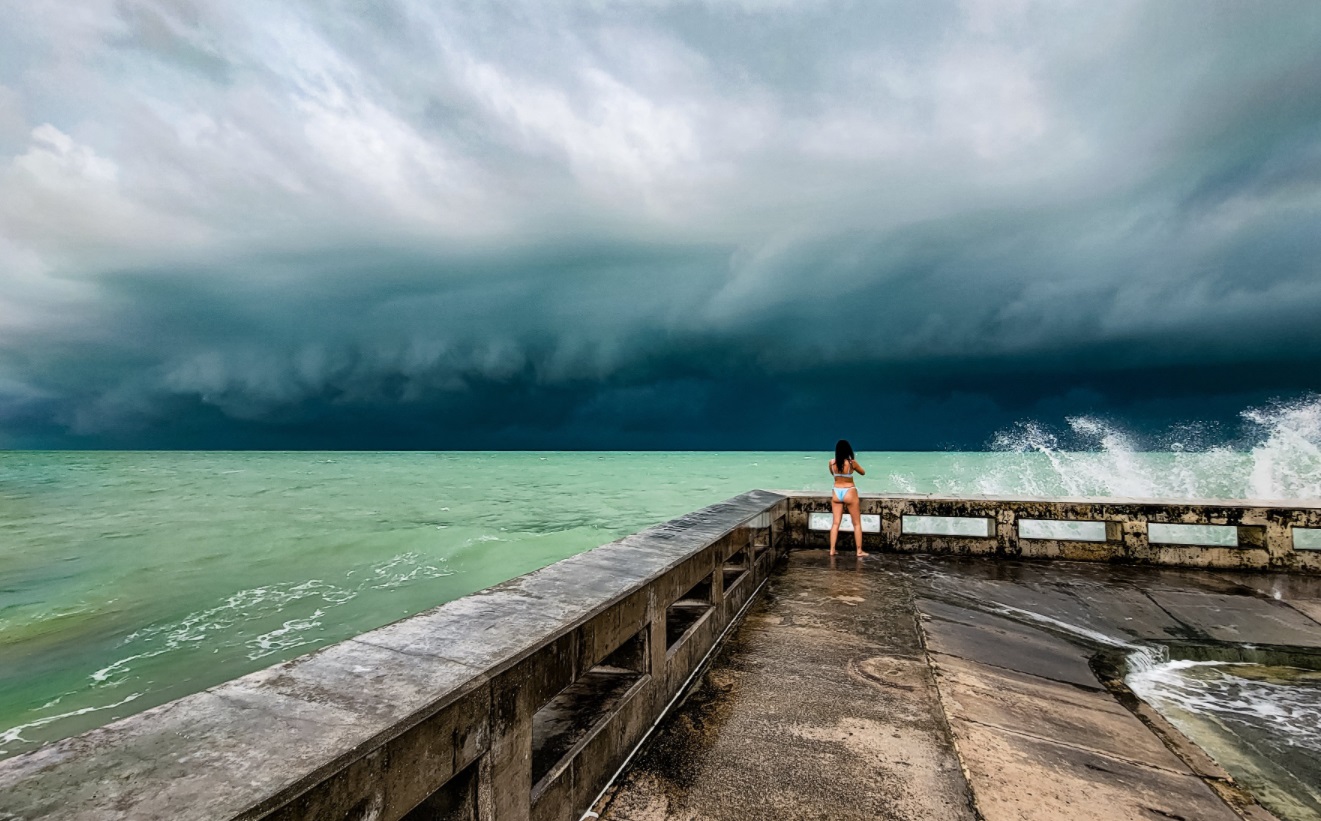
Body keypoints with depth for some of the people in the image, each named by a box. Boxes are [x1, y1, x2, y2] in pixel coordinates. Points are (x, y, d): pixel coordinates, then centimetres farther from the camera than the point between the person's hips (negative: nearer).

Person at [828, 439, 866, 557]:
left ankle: (832, 550, 9)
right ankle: (859, 550, 13)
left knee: (835, 523, 9)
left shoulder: (832, 462, -6)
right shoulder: (852, 462, -15)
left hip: (836, 492, 3)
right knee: (857, 524, 10)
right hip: (849, 492, -3)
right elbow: (863, 473, 5)